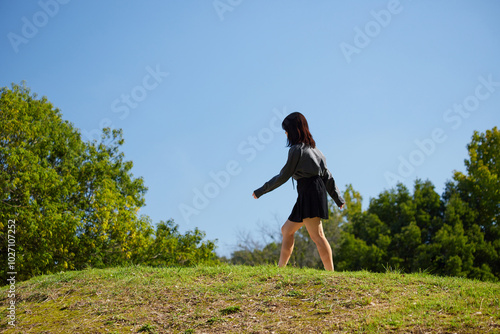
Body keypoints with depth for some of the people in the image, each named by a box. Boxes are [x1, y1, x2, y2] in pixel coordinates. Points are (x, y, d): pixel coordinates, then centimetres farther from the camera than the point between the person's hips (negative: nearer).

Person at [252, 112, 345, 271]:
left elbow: (283, 176, -8)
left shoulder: (296, 149, -9)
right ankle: (280, 268, 16)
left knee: (317, 235, -12)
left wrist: (260, 191, 0)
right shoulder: (313, 148, 17)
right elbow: (327, 175, 17)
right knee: (286, 230, 15)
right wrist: (338, 198, 19)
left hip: (309, 192, -10)